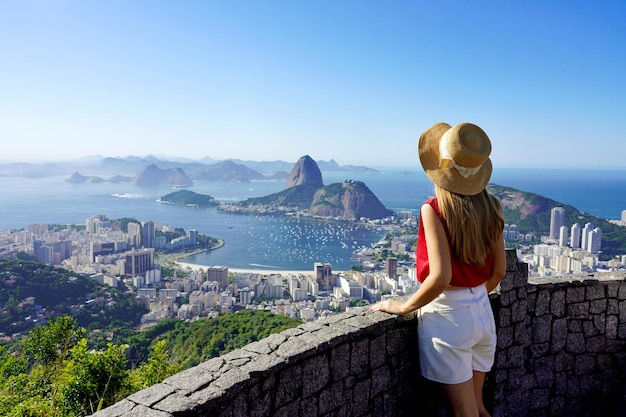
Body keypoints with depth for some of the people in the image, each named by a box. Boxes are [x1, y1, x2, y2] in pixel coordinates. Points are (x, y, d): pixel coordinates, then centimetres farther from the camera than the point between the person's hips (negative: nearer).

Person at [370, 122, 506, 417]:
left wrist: (403, 307, -9)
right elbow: (498, 271, 6)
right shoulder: (490, 208, -1)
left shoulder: (434, 209, -18)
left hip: (447, 317, -6)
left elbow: (440, 277, -23)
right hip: (483, 313, 6)